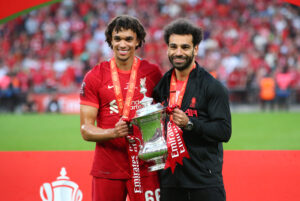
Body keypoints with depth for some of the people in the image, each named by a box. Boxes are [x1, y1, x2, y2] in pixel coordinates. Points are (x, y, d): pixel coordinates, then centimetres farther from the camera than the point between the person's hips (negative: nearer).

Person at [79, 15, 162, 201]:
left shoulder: (153, 73, 6)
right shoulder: (95, 77, 2)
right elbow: (86, 129, 0)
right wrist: (113, 132, -19)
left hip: (145, 166, 0)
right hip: (107, 169, 0)